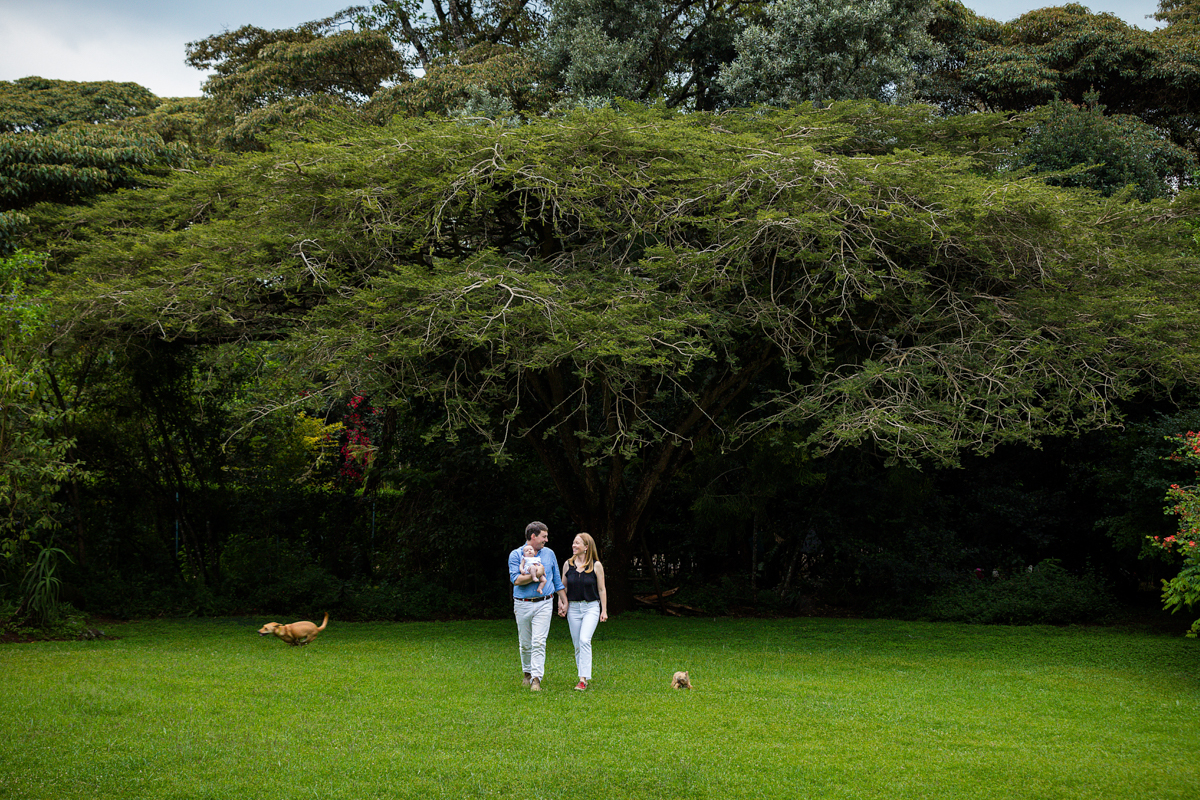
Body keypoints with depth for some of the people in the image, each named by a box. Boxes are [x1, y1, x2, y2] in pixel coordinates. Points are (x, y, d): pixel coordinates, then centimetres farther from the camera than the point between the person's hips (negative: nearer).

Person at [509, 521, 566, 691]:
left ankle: (536, 679, -15)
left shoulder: (549, 554, 10)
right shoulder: (516, 555, -1)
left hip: (544, 604, 1)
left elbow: (557, 579, 18)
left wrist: (563, 599, 16)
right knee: (525, 644, 10)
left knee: (539, 642, -12)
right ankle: (528, 673, 30)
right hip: (523, 605, -1)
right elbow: (515, 579, -13)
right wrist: (533, 576, -21)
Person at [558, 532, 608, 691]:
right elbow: (563, 587, 14)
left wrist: (604, 611, 2)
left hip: (591, 607, -4)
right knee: (577, 644, 5)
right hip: (573, 607, 4)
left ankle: (583, 679, -21)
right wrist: (561, 605, 4)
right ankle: (582, 675, 18)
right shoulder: (568, 564, 6)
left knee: (585, 641, -19)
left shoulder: (596, 565, -2)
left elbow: (601, 589, 3)